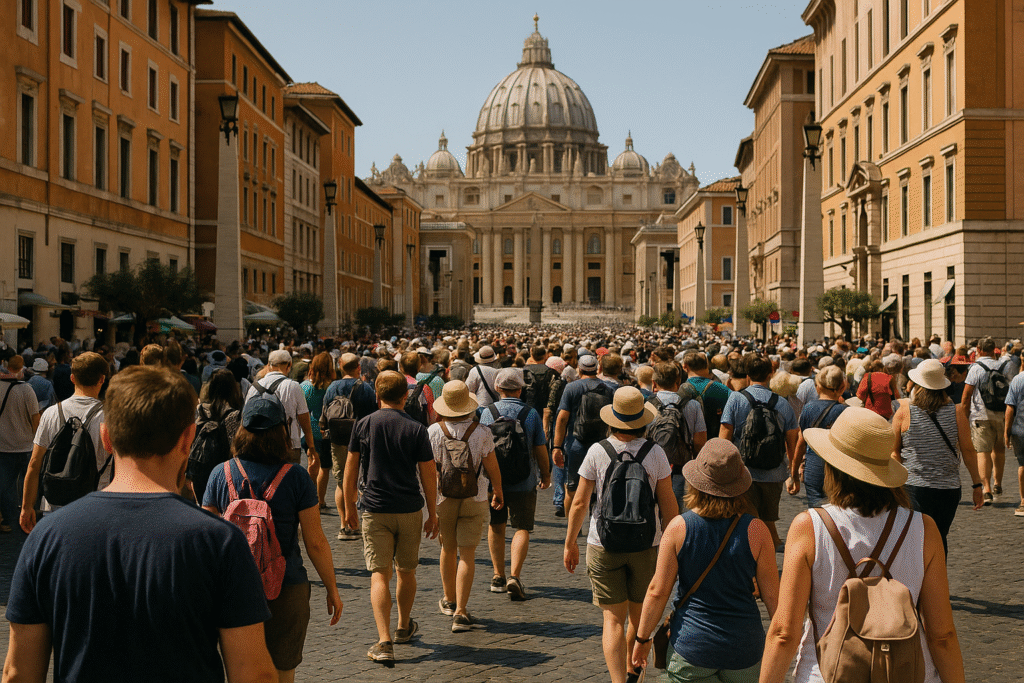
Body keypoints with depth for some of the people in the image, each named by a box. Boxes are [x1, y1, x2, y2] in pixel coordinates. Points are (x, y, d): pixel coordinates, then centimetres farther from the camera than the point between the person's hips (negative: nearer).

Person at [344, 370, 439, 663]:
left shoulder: (364, 425, -2)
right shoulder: (416, 429, -5)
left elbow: (351, 468, 2)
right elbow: (428, 474, -3)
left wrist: (349, 507, 12)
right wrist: (433, 514, 6)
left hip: (375, 510, -1)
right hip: (410, 510, 1)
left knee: (379, 575, -3)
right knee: (406, 571, 17)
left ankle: (384, 641, -14)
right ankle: (404, 627, 36)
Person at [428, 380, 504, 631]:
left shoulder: (434, 431, -9)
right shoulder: (481, 432, -11)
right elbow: (492, 468, -3)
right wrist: (498, 491, 15)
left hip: (443, 498, 1)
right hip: (474, 500, -1)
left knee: (448, 549, 19)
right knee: (467, 554, 1)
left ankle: (449, 600, 37)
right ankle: (460, 613, -4)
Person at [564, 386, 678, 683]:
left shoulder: (597, 452, -8)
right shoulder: (655, 453, -6)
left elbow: (580, 502, -6)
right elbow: (668, 503, -2)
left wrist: (570, 543, 5)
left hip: (604, 545, -1)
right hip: (646, 544, 1)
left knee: (614, 618, 5)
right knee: (640, 617, 17)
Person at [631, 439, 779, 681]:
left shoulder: (678, 528, -11)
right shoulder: (756, 530, -9)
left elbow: (658, 591, -6)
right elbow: (772, 595, -3)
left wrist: (642, 638, 7)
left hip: (692, 645, -1)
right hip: (744, 648, 1)